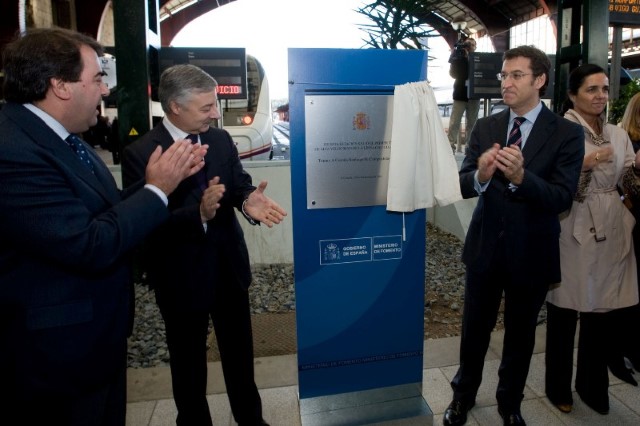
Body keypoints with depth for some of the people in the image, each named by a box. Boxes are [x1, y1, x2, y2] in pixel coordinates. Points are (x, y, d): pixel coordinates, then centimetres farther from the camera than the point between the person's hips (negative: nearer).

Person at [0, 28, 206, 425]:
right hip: (60, 353, -9)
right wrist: (157, 189, -20)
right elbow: (91, 247, -31)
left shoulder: (56, 135, 4)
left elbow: (106, 212, 6)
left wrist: (161, 179, -3)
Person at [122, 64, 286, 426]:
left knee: (240, 353, 22)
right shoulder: (140, 153, -17)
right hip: (181, 276, -4)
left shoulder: (221, 139, 0)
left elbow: (239, 184, -6)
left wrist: (249, 199, -31)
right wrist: (199, 214, -39)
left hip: (230, 266, 5)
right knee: (189, 362, 17)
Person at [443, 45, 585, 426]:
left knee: (520, 333, 17)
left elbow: (562, 198, -17)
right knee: (475, 328, 16)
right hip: (485, 247, 2)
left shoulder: (567, 133, -8)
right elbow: (462, 185, -6)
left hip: (531, 252, -1)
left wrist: (521, 177, -35)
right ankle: (464, 395, 40)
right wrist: (480, 175, -29)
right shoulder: (485, 128, 0)